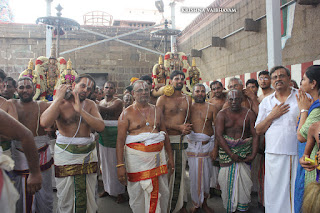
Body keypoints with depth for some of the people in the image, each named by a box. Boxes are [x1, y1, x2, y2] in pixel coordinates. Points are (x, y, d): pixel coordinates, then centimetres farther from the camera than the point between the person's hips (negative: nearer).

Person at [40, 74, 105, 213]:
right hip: (66, 153, -3)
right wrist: (59, 98, -20)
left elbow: (100, 127, -12)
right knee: (66, 198, 9)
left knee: (90, 195, 15)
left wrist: (80, 110, -20)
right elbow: (44, 122, -25)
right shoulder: (61, 103, -6)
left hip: (89, 154, 3)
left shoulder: (90, 105, 4)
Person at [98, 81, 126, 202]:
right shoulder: (101, 102, 16)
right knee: (105, 163, 11)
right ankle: (107, 188, 26)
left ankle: (119, 192, 8)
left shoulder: (118, 101, -4)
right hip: (103, 135, 6)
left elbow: (109, 110, -23)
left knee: (115, 162, -3)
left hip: (115, 135, -6)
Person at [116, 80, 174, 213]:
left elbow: (165, 135, 15)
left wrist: (170, 157, 13)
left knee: (161, 191, 11)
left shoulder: (157, 110, 10)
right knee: (137, 194, 5)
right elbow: (120, 140, -7)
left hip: (157, 155, 4)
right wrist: (120, 165, -14)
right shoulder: (127, 113, -2)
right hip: (136, 156, -3)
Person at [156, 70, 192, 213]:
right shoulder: (163, 99, -1)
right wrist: (179, 127, -14)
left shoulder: (187, 99, 14)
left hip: (182, 140, 4)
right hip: (167, 140, -4)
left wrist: (187, 128, -4)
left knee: (180, 173, 8)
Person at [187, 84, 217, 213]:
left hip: (208, 144, 1)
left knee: (206, 175, 7)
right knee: (194, 175, 3)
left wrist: (216, 146, -4)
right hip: (192, 145, 0)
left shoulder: (211, 108, 5)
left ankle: (204, 203, 26)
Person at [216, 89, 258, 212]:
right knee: (227, 179, -1)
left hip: (245, 150, 0)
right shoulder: (222, 114, 1)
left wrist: (253, 154, -10)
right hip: (226, 149, 0)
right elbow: (218, 135, -8)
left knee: (244, 179, -4)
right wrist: (231, 154, -14)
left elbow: (255, 135, 0)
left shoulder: (249, 114, 3)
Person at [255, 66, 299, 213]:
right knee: (275, 191, 5)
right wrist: (272, 116, -4)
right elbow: (258, 130, 9)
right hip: (274, 155, 2)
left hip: (298, 153, -1)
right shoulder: (266, 102, 11)